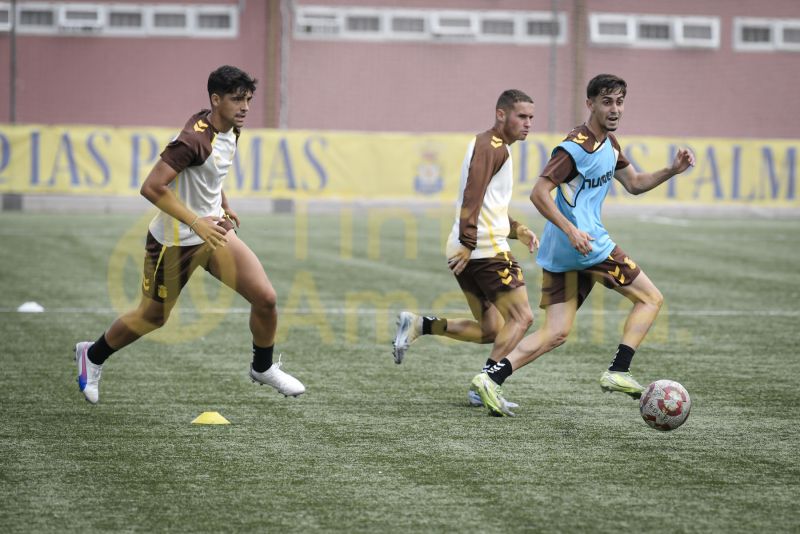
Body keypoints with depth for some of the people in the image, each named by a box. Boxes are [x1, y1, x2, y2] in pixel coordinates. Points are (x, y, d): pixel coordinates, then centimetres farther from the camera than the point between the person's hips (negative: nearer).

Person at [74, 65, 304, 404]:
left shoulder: (230, 130, 1)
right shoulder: (195, 139, -28)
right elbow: (152, 187, -33)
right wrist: (197, 222, -34)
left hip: (213, 232, 7)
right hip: (175, 242, -7)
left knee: (265, 298, -5)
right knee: (152, 318, 10)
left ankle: (263, 368, 20)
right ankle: (92, 356, 37)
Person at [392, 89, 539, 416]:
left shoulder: (489, 146, 25)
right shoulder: (492, 146, -8)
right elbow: (473, 195, -20)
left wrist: (517, 231, 18)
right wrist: (468, 243, -26)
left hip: (467, 252, 10)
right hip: (486, 249, -10)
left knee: (490, 331, 12)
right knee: (521, 317, -7)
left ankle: (418, 326, 5)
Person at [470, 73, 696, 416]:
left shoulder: (609, 143, 17)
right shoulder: (575, 147, -12)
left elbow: (634, 184, 27)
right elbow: (539, 194, -17)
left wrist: (672, 170, 12)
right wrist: (571, 230, -25)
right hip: (585, 243, -9)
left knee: (555, 333, 4)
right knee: (650, 298, 2)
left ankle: (492, 377, -8)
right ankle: (617, 372, -5)